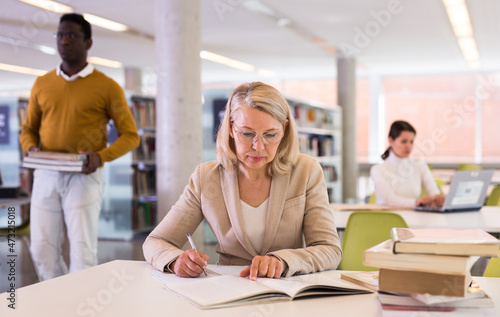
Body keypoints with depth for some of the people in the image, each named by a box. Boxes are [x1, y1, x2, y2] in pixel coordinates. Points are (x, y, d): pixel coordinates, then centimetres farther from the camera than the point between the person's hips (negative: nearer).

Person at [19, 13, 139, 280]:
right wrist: (32, 149, -6)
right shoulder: (42, 84, 11)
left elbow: (130, 135, 1)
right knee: (43, 249, 5)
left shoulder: (107, 87, -1)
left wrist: (101, 156, -16)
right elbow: (28, 130, 18)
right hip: (46, 175, 4)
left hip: (84, 176, -4)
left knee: (82, 251, -6)